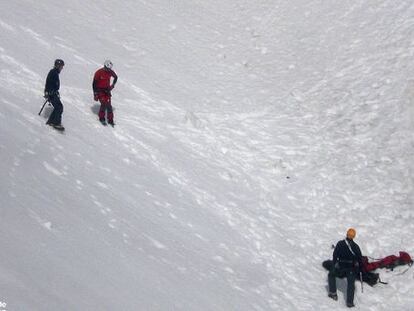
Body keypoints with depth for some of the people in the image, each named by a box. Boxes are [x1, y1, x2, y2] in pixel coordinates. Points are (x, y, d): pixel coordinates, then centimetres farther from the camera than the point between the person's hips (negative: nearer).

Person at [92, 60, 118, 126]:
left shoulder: (110, 72, -5)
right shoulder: (99, 73, -18)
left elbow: (116, 77, 18)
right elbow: (94, 84, -12)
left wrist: (112, 85, 6)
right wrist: (95, 94, -14)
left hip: (107, 90, 4)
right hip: (99, 90, -4)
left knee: (108, 105, -4)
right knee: (104, 103, -18)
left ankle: (110, 120, 4)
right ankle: (101, 118, -1)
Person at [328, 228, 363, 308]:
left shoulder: (340, 244, -10)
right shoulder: (355, 246, -7)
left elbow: (335, 255, -5)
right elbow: (360, 258, -2)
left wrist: (334, 265, 7)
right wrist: (359, 268, 12)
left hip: (340, 266, -1)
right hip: (352, 268, 1)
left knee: (331, 275, 24)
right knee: (351, 284, 11)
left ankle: (333, 293, 20)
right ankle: (349, 301, 7)